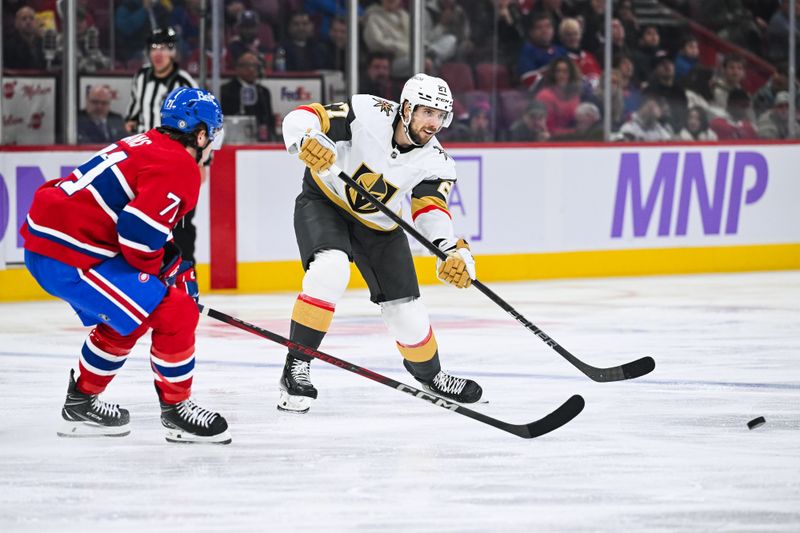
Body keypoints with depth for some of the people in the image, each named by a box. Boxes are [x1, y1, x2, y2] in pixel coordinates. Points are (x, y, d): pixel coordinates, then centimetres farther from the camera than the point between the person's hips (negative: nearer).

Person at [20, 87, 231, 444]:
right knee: (174, 314, -7)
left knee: (124, 319, 29)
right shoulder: (178, 167, -11)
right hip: (69, 257, -10)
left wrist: (178, 270, 24)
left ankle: (81, 402, 39)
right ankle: (175, 409, 7)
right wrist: (157, 271, -3)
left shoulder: (146, 147, 19)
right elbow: (138, 232, -21)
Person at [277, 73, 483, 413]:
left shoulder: (435, 163, -15)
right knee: (330, 270, -33)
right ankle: (295, 367, -24)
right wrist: (308, 140, -52)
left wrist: (453, 251, -42)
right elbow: (301, 118, -28)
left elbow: (431, 211, -22)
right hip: (324, 203, -4)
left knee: (405, 309, 3)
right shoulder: (368, 114, -27)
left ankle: (429, 373, 35)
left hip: (378, 226, 4)